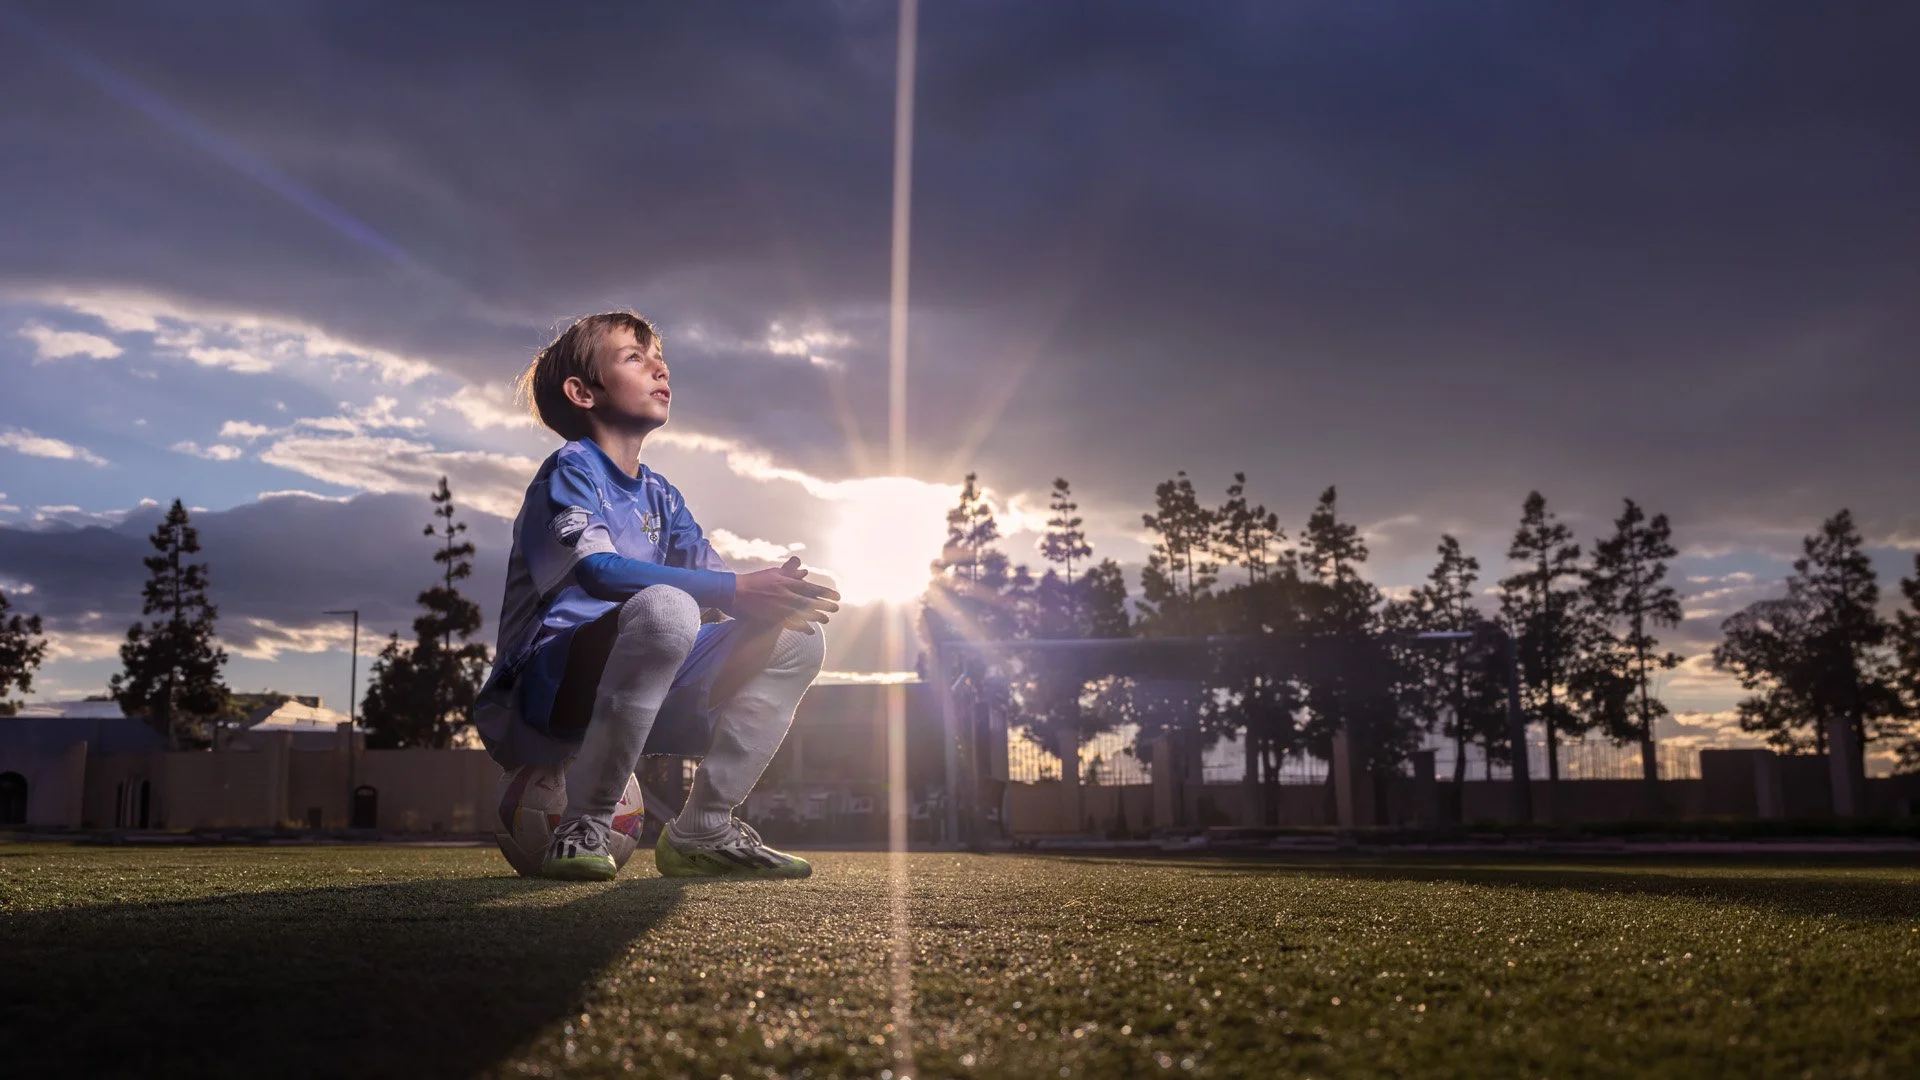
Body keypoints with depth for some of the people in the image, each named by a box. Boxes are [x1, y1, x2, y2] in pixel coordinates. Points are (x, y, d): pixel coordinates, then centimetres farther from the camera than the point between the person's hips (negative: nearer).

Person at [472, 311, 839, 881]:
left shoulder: (660, 496, 17)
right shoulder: (569, 469, -6)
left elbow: (720, 584, 6)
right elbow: (597, 571, -25)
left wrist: (779, 594, -18)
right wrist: (739, 588, -34)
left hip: (636, 692, 7)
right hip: (543, 693, -7)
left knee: (796, 636, -1)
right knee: (666, 607, -36)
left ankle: (702, 832, -2)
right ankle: (583, 828, -23)